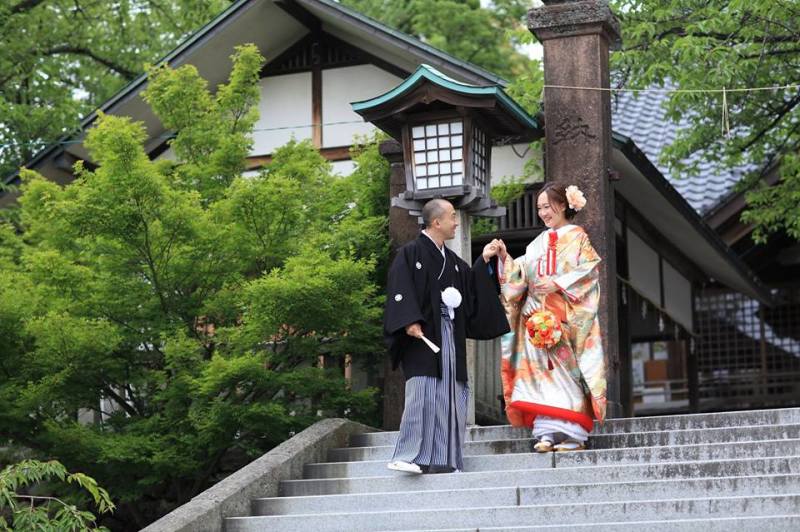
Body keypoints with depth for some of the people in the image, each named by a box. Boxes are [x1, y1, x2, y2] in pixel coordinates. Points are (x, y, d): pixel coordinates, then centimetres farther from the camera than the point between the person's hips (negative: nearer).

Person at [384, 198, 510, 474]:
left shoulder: (451, 260, 21)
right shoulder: (410, 253, -4)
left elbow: (472, 285, 24)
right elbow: (399, 290, -13)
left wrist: (483, 260, 17)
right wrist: (410, 322, -24)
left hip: (450, 336, 8)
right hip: (422, 333, -8)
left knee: (450, 396, 3)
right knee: (422, 392, -17)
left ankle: (442, 460, 5)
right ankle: (407, 457, -17)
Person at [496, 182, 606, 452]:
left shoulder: (577, 237, 6)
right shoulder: (538, 244, 21)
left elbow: (589, 270, -6)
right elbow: (520, 276, 14)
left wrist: (559, 283, -14)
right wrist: (505, 259, -1)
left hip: (567, 315, -5)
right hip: (538, 316, 5)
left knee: (566, 367, -9)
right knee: (542, 369, -5)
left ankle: (571, 434, -9)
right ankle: (547, 433, -9)